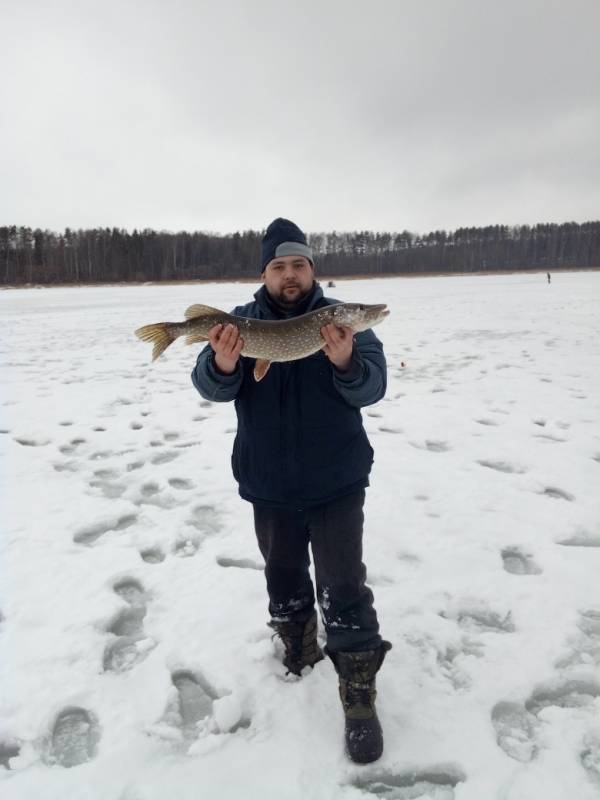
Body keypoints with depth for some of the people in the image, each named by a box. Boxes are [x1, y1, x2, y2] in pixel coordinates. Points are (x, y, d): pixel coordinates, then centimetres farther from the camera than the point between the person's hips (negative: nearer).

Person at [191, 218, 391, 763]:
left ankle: (360, 700, 17)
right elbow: (211, 387, -13)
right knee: (284, 579, 20)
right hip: (269, 487, 3)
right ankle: (299, 651, 47)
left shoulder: (341, 318, -4)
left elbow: (373, 386, -14)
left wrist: (346, 363, -36)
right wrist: (222, 365, -36)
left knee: (344, 589, -3)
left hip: (336, 484, -2)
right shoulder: (242, 320, -1)